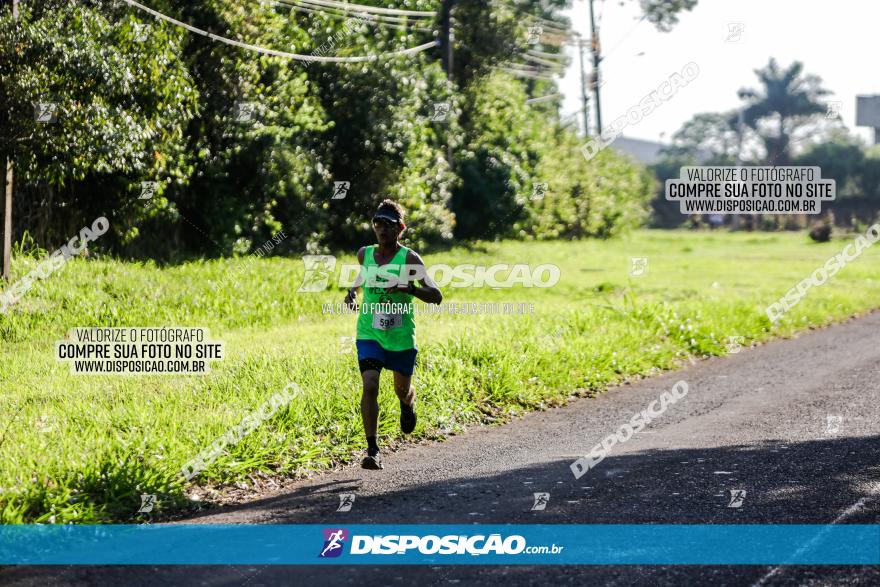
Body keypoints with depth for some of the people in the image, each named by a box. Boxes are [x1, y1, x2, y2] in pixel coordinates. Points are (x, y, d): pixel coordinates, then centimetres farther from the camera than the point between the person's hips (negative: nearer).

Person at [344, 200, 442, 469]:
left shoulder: (410, 259, -10)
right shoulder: (364, 254, 2)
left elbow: (436, 296, -14)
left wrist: (409, 288, -30)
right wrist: (352, 292, 6)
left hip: (402, 337, -1)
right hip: (369, 334, 1)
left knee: (402, 390, 15)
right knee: (370, 386, -18)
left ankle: (408, 406, 55)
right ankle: (372, 451, -15)